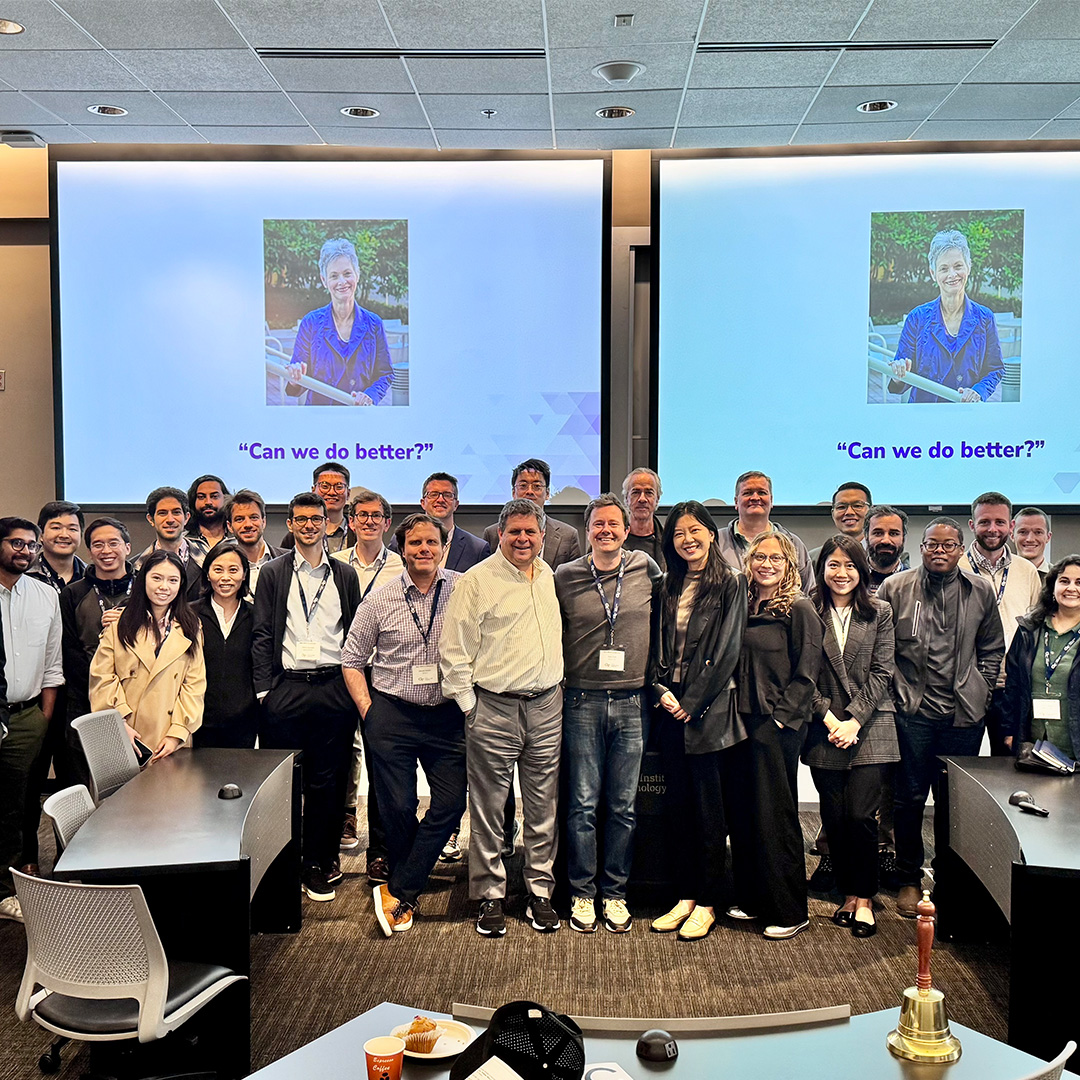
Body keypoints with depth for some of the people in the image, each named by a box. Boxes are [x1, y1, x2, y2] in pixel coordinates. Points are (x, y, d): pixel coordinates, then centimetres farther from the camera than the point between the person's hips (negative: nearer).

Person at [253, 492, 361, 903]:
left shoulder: (344, 575, 11)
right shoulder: (272, 574, 7)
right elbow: (262, 635, 3)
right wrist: (264, 690, -4)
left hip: (333, 688, 1)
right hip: (286, 688, -1)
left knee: (328, 781, 4)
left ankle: (319, 866, 15)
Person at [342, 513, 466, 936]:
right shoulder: (380, 600, 1)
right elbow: (352, 660, 8)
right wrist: (368, 712, 0)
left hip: (448, 715, 0)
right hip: (392, 714, 0)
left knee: (451, 802, -4)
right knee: (398, 808, 3)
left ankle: (398, 892, 9)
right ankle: (408, 892, 25)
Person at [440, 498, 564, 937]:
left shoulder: (552, 577, 11)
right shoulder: (476, 580, -6)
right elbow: (453, 651, -6)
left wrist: (560, 692, 14)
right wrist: (469, 706, -7)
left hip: (546, 707, 5)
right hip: (494, 708, -4)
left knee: (543, 807, 10)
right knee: (488, 810, 3)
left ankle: (540, 892, 22)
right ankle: (490, 896, 15)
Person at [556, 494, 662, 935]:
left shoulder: (647, 570, 4)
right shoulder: (565, 577, 2)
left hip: (632, 703, 1)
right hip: (582, 702, -1)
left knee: (623, 807, 7)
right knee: (582, 803, 2)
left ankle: (615, 893, 19)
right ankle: (582, 894, 15)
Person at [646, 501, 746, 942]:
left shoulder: (730, 584, -3)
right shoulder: (668, 588, 13)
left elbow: (726, 651, -9)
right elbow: (657, 647, 12)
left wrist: (692, 702, -11)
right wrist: (661, 691, -4)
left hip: (707, 711, -5)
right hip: (670, 708, 5)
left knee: (708, 806, 0)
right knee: (678, 803, 9)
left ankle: (707, 903, 9)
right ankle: (685, 897, 18)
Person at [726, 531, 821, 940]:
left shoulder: (799, 610, -7)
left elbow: (806, 674, -9)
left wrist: (780, 715, -14)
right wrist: (733, 713, 8)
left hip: (778, 726, -6)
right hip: (742, 722, 7)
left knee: (775, 817, -2)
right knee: (743, 814, 11)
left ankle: (790, 912, 9)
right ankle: (752, 899, 24)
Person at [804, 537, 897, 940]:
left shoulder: (879, 613, 4)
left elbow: (881, 672, -1)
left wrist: (854, 720, -10)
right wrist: (828, 717, -9)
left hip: (870, 728, -1)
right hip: (824, 729, 1)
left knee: (860, 816, -6)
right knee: (834, 818, 4)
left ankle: (864, 898, 9)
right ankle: (848, 893, 19)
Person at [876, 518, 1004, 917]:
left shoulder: (980, 591, 6)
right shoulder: (895, 588, 0)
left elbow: (992, 649, 15)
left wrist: (980, 692, 7)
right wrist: (895, 690, -1)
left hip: (964, 715, 2)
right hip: (912, 711, -2)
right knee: (909, 798, 5)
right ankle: (909, 879, 19)